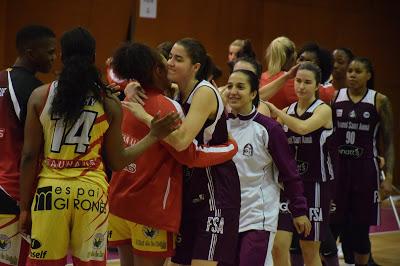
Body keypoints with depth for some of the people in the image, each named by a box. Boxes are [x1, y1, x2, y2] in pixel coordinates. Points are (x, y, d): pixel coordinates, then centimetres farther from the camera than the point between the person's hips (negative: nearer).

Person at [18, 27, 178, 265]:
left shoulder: (41, 96, -1)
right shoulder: (109, 104, 0)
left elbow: (29, 156, -1)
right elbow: (117, 161, 4)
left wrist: (25, 206, 7)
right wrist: (153, 137, 12)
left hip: (51, 190, 0)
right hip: (92, 191, 0)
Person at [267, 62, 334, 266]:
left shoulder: (323, 110, -6)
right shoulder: (287, 112, 8)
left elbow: (303, 127, -27)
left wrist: (274, 110, -20)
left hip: (315, 185, -4)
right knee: (279, 246, -6)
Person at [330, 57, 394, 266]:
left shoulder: (379, 101, -1)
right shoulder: (335, 97, 4)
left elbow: (388, 142, 0)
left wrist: (388, 176, -7)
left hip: (365, 169, -1)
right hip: (337, 167, 1)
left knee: (361, 227, 6)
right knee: (332, 224, -2)